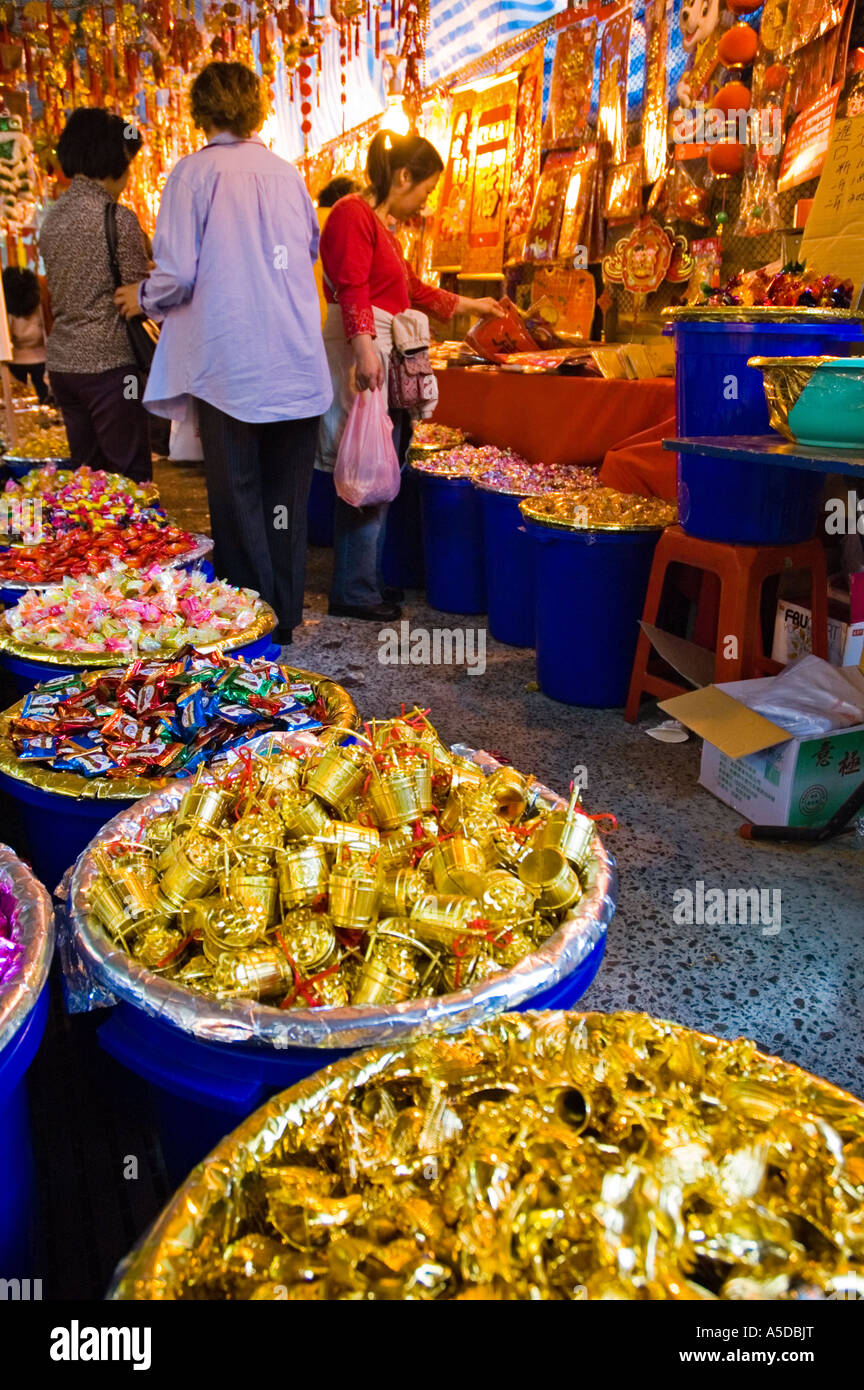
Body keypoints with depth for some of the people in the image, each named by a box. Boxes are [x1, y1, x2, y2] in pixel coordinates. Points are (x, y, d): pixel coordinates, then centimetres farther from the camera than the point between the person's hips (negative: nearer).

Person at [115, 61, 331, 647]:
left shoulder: (193, 173, -4)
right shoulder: (288, 172, 8)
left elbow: (177, 275, -9)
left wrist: (143, 298, 11)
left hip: (230, 365, -4)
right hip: (298, 364, 4)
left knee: (238, 495, 4)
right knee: (287, 493, 11)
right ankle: (287, 617, 20)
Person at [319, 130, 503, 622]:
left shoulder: (384, 225, 24)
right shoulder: (353, 214, -7)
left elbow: (413, 289, 32)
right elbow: (351, 288, -18)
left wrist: (471, 304, 38)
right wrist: (364, 348, -28)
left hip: (383, 351, 10)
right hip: (362, 350, -10)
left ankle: (366, 580, 18)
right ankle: (355, 592, -3)